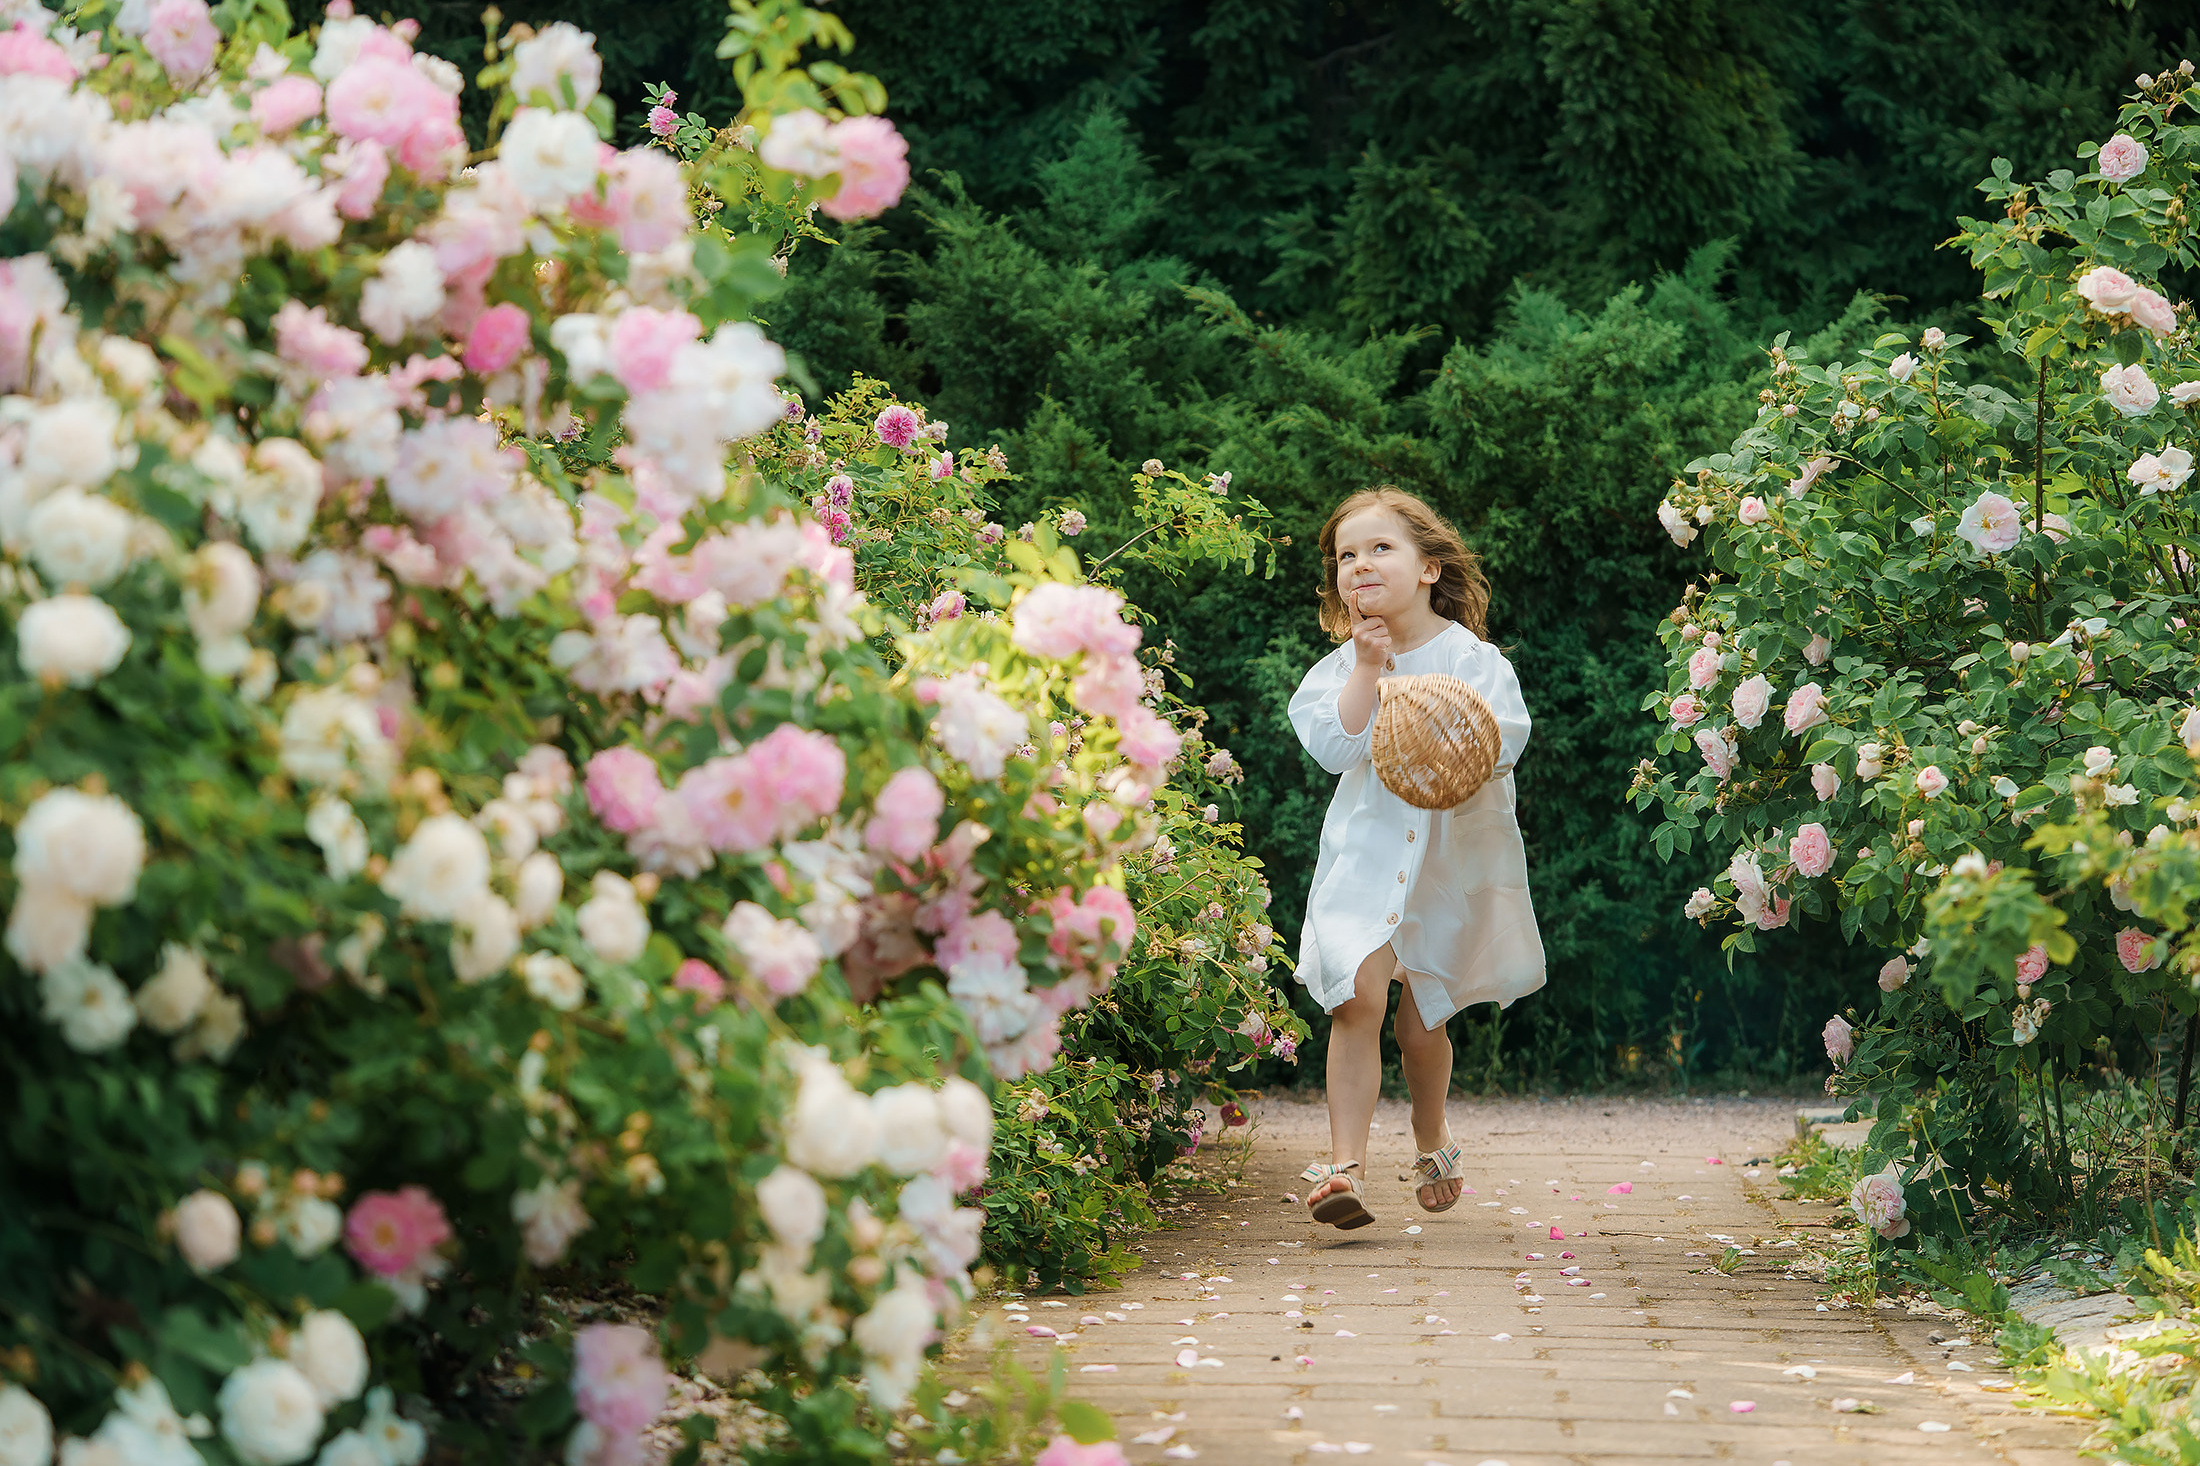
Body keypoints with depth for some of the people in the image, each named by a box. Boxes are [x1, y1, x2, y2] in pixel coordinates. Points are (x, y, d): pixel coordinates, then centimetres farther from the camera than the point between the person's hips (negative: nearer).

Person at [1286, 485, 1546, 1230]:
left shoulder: (1471, 657, -5)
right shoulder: (1341, 666, 1)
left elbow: (1503, 742, -13)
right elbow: (1334, 747, -14)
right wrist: (1369, 670, -17)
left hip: (1453, 863, 0)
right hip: (1367, 855, 1)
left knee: (1422, 1021, 10)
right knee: (1357, 997, -19)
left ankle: (1431, 1139, 39)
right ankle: (1345, 1166, -21)